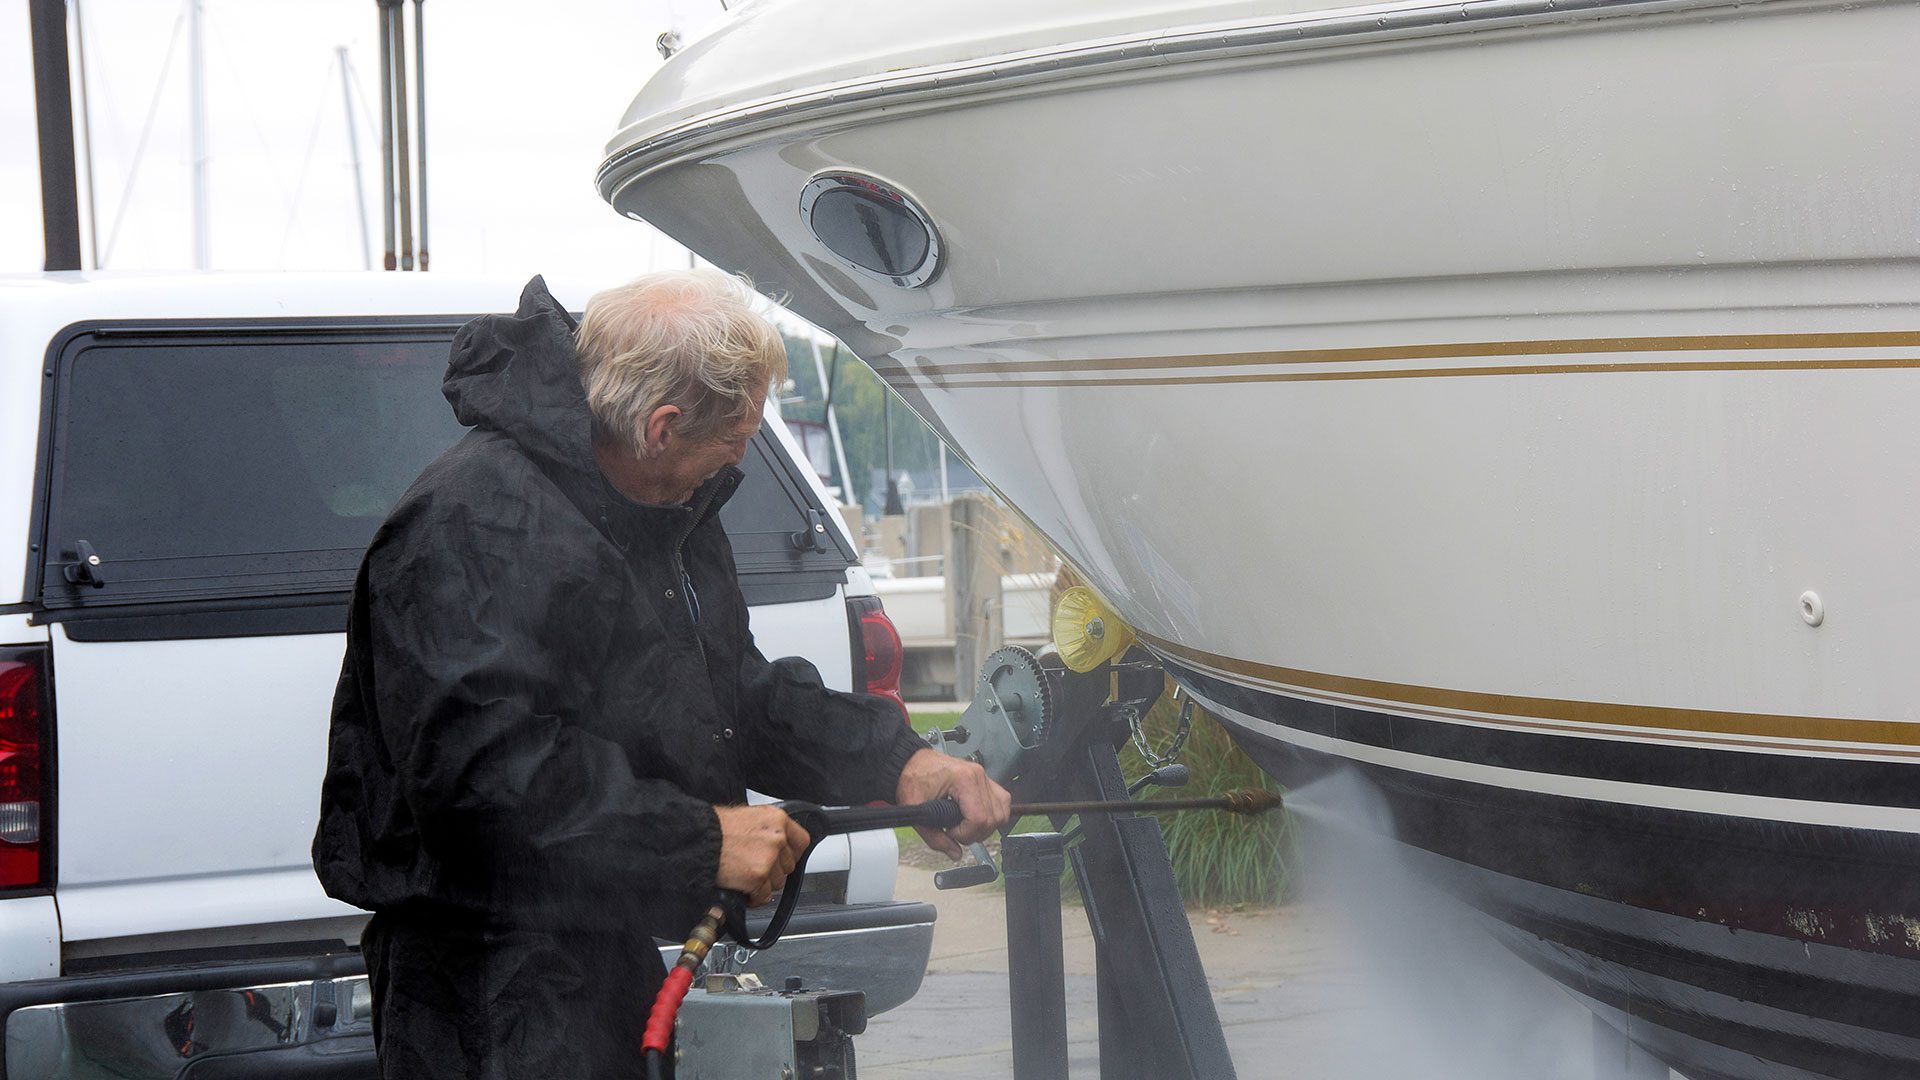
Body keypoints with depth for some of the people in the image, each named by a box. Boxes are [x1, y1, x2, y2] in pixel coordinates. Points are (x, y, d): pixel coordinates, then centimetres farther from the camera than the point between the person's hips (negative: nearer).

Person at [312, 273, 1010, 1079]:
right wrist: (703, 837, -27)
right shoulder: (477, 525, -21)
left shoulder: (671, 510, 13)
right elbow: (479, 764, -30)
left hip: (610, 951, 10)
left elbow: (741, 694, 19)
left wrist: (896, 763, 4)